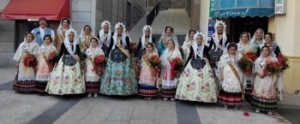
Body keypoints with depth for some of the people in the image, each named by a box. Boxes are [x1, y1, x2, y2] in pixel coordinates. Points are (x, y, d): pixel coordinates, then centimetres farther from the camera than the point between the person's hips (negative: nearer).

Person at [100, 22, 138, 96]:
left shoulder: (126, 38, 3)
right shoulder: (113, 38, 9)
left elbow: (129, 48, 3)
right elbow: (110, 47, 12)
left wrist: (128, 55, -5)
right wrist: (108, 55, 8)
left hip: (123, 58, -2)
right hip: (114, 57, 2)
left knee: (124, 73, -6)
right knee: (113, 73, 0)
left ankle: (123, 89, 0)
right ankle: (113, 89, 7)